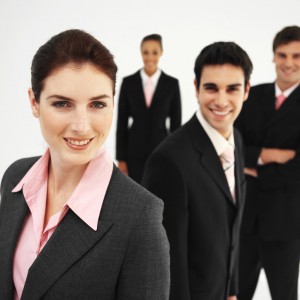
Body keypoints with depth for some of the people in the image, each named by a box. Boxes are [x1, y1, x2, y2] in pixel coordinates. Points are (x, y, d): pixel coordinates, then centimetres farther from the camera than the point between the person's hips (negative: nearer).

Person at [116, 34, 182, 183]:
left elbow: (176, 123, 2)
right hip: (134, 152, 1)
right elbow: (121, 123, 2)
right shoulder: (128, 82, 1)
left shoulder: (172, 83, 0)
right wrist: (121, 159, -1)